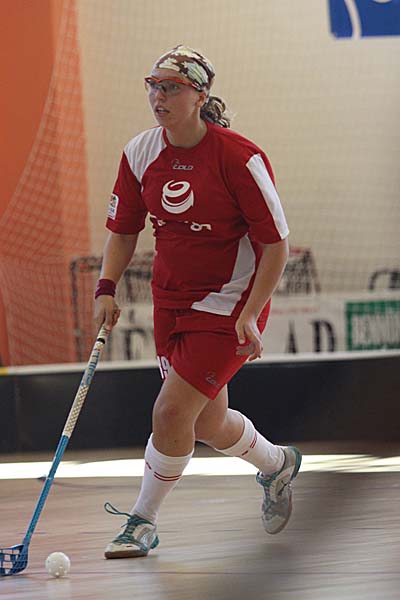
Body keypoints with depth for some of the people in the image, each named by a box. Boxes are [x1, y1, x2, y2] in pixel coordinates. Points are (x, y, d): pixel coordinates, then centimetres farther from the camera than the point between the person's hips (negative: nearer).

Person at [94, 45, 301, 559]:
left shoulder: (239, 158, -20)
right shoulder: (141, 154, -4)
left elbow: (276, 244, -15)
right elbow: (123, 229, 8)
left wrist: (249, 315, -20)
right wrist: (106, 289, -7)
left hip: (229, 304, -6)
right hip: (171, 300, 6)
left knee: (171, 412, -13)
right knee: (208, 426, 13)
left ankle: (143, 521, 7)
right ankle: (276, 464, 44)